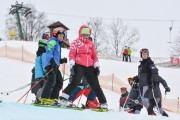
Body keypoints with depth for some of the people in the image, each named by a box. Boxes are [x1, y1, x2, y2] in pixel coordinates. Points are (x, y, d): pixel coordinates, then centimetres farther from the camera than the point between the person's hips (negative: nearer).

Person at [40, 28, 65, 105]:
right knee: (51, 80, -23)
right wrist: (52, 61, -30)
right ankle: (45, 99, -28)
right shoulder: (52, 42, -2)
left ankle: (53, 99, 11)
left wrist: (62, 60, 22)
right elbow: (48, 52, -17)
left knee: (59, 82, 10)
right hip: (50, 65, -11)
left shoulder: (58, 43, 28)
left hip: (55, 65, 11)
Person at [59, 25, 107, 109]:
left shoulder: (91, 44, 19)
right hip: (79, 66, -4)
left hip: (90, 67, 4)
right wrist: (72, 64, -11)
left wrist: (97, 66, 12)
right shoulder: (76, 42, 7)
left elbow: (94, 56, 21)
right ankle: (63, 98, -18)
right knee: (75, 82, -20)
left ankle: (103, 102, 10)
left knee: (95, 85, 6)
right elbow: (71, 54, 0)